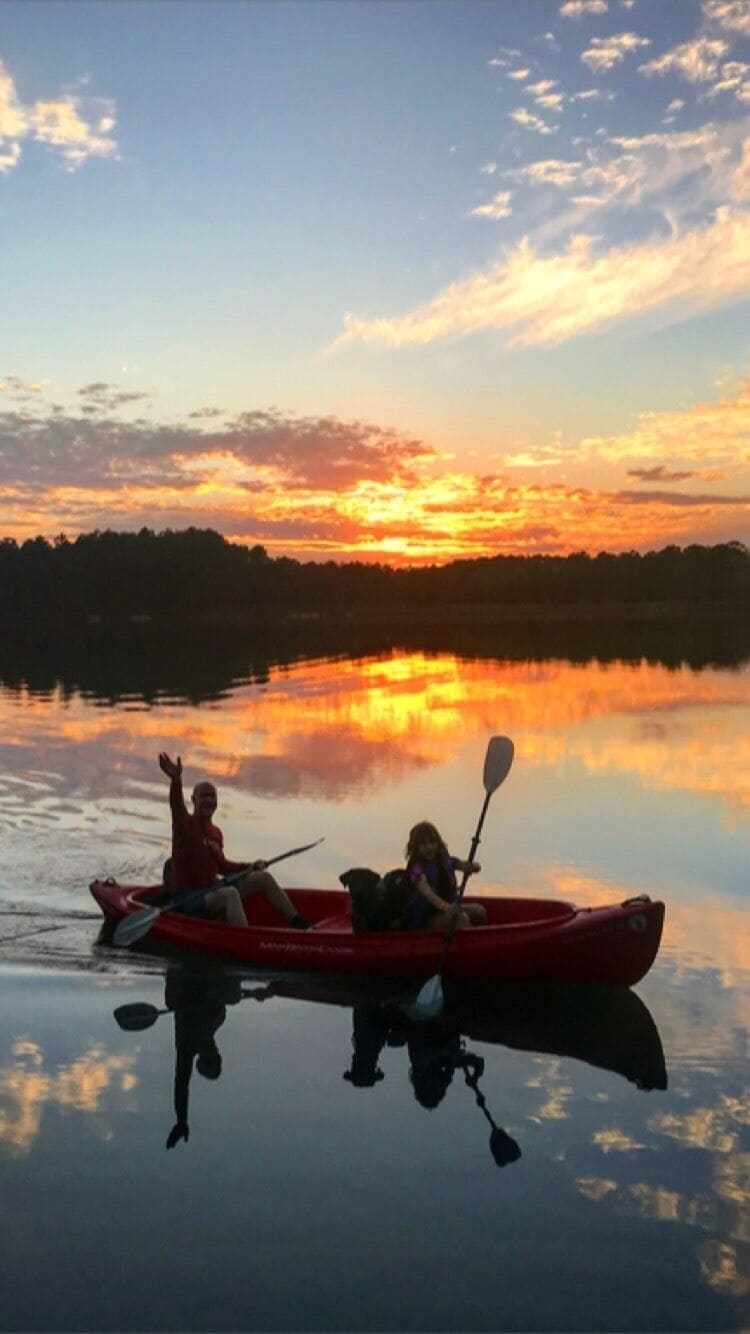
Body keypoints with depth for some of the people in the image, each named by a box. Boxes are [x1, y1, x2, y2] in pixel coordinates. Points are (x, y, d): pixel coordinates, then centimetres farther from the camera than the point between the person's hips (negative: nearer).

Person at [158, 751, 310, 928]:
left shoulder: (216, 833, 13)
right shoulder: (186, 824, -11)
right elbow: (177, 806, -34)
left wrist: (249, 866, 10)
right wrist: (176, 780, -54)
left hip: (211, 891, 8)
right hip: (188, 900, -8)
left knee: (264, 878, 6)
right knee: (230, 893, -37)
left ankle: (299, 924, 12)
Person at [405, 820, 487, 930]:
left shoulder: (446, 861, 0)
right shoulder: (417, 868, -19)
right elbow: (426, 891, -37)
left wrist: (472, 867, -29)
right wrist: (445, 907, -53)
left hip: (446, 909, 7)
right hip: (426, 918, -7)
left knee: (479, 911, -4)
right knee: (461, 918, -25)